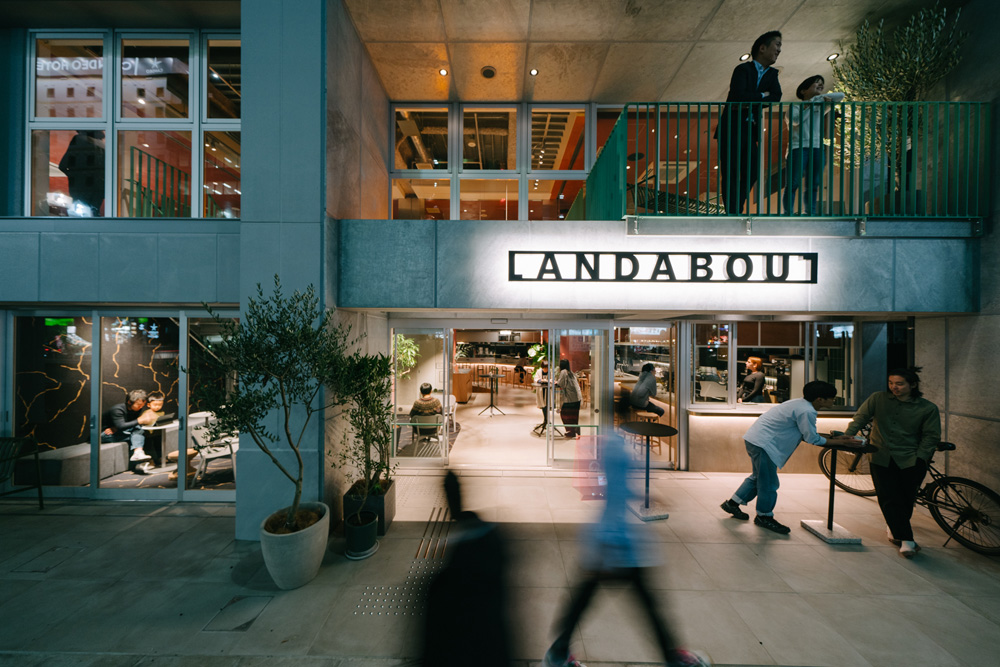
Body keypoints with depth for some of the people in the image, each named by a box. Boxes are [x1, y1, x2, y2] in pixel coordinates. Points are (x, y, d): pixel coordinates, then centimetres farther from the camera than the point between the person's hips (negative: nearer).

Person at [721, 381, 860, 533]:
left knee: (758, 476, 23)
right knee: (769, 483, 4)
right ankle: (764, 516, 23)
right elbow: (812, 439, -10)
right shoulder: (806, 411, -18)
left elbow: (807, 433, 18)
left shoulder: (801, 404, 13)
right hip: (763, 443, -11)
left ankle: (732, 503, 32)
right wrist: (838, 442, 1)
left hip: (755, 439, 11)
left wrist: (836, 437, 14)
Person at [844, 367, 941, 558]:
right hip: (881, 457, 0)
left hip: (910, 460, 0)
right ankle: (906, 540, 3)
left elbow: (931, 437, 3)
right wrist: (845, 438, -5)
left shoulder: (928, 408, 3)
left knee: (906, 499, 2)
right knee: (889, 498, -7)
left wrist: (920, 459, -7)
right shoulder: (878, 399, 4)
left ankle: (895, 527, 28)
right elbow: (860, 418, 5)